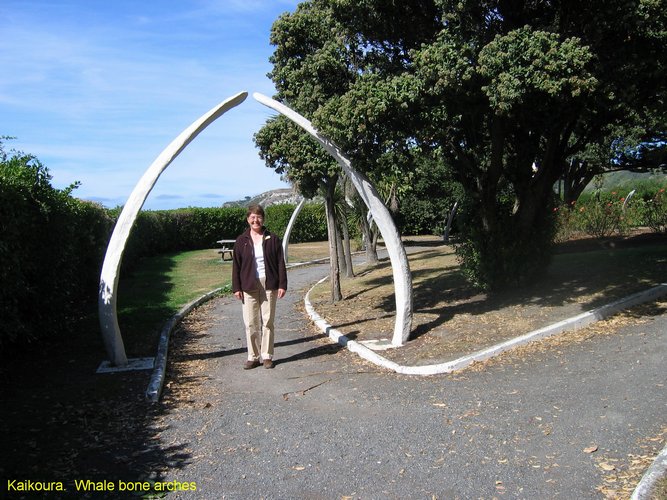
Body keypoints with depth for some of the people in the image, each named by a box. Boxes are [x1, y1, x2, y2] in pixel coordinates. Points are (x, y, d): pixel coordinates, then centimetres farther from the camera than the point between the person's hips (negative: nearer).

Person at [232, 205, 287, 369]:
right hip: (249, 286, 1)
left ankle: (267, 356, 14)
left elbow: (280, 263, 2)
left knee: (268, 322, 4)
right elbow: (236, 266, 5)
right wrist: (236, 287, -1)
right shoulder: (241, 241, 4)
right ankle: (253, 357, 13)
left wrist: (282, 285, -3)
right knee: (250, 323, 2)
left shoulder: (272, 239, 2)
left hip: (269, 285, 0)